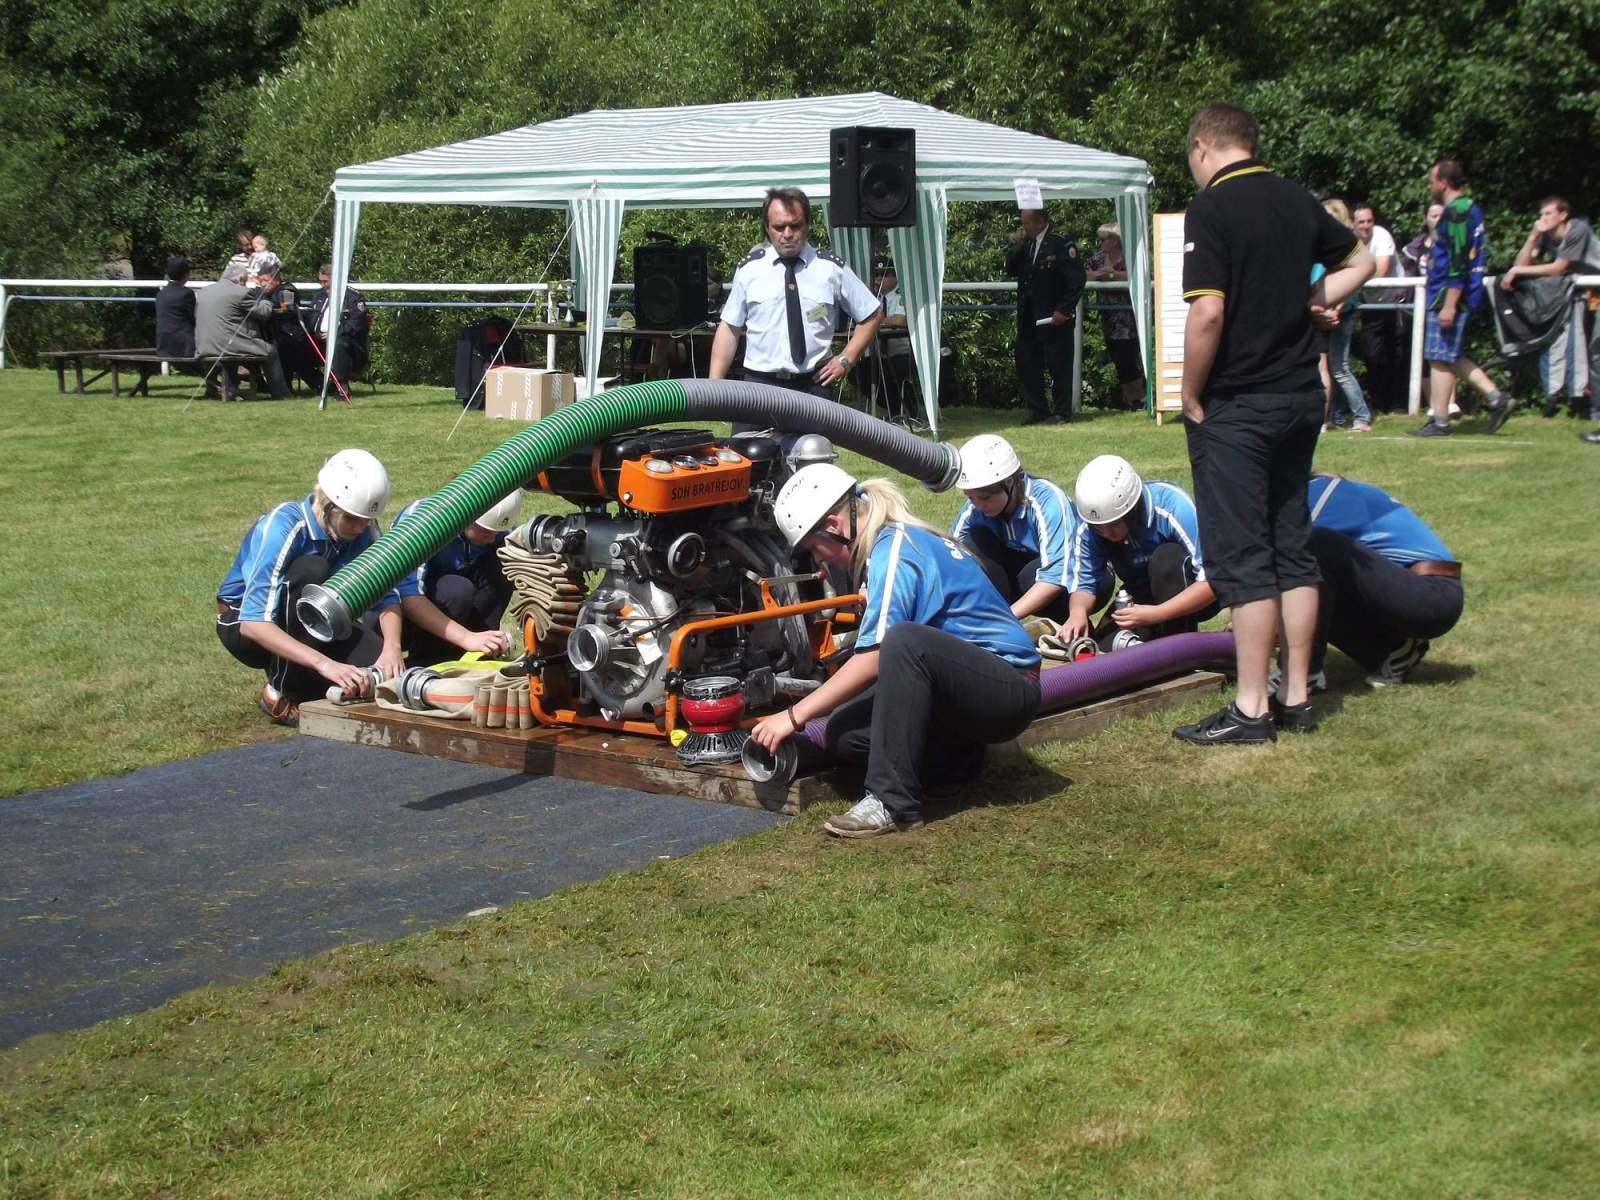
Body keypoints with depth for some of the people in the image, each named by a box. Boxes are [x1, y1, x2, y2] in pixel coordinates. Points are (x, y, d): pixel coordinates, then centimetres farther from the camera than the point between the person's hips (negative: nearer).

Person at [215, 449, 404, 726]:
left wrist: (392, 647, -35)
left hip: (307, 627, 5)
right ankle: (281, 695, -22)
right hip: (243, 625, -5)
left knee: (388, 671, -23)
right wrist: (324, 664, -49)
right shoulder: (282, 527, -30)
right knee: (310, 570, -34)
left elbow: (386, 594, -13)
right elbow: (253, 624, -38)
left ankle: (303, 685, 6)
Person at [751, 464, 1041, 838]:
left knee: (904, 641, -36)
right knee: (845, 734, -4)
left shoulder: (894, 548, -16)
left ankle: (893, 803, -32)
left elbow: (873, 659, -24)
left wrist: (795, 716, -21)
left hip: (1010, 686, -9)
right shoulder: (901, 539, 12)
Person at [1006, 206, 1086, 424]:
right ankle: (1036, 410, 20)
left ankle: (1062, 412, 8)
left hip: (1054, 318, -7)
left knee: (1059, 366, -1)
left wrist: (1064, 310, -16)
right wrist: (1014, 249, -1)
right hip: (1028, 320, 7)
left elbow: (1076, 280, -13)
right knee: (1026, 365, 10)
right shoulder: (1025, 245, 10)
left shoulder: (1061, 245, -10)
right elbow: (1011, 271, 15)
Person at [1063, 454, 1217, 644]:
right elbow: (1085, 582, -12)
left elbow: (1211, 581, -32)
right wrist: (1078, 611, -36)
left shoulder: (1175, 508, -31)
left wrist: (1155, 614, -40)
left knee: (1167, 558, -33)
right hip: (1144, 598, 4)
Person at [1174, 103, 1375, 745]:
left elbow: (1208, 312, -22)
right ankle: (1297, 692, 19)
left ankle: (1251, 709, 0)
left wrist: (1191, 396, -11)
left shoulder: (1211, 209, -14)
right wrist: (1303, 303, 14)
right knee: (1292, 544, 13)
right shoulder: (1298, 200, 8)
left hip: (1235, 405, -7)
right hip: (1300, 397, 7)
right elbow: (1359, 262, 23)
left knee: (1240, 555, -3)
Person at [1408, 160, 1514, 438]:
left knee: (1440, 358, -5)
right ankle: (1496, 398, 13)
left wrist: (1449, 304, -24)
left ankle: (1439, 422, -1)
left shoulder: (1456, 212, -16)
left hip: (1448, 294, -10)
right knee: (1450, 356, 16)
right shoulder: (1469, 208, 15)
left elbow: (1458, 263, -22)